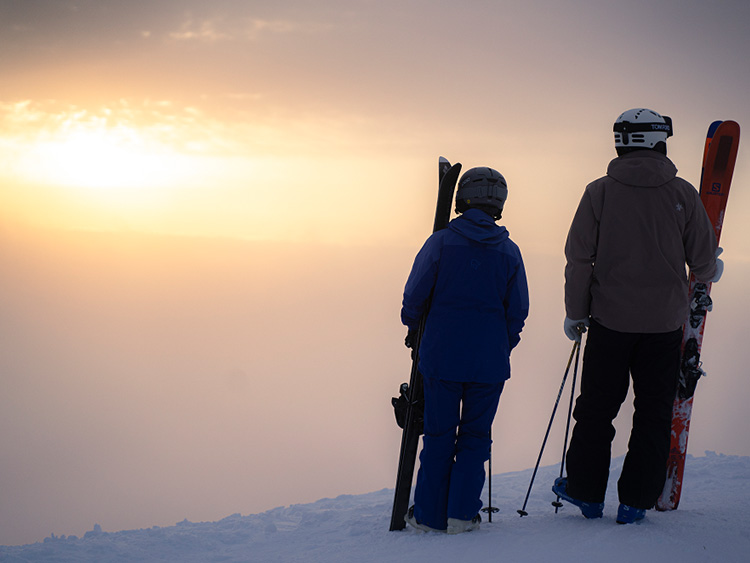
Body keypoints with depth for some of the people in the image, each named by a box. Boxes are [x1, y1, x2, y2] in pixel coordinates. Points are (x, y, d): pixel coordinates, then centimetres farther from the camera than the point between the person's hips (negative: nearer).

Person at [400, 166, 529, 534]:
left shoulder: (440, 242, -5)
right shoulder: (509, 252, 1)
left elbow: (414, 295, -2)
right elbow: (517, 312, 5)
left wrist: (413, 329, 16)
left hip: (441, 355, -1)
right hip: (489, 360, 1)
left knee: (438, 434, 9)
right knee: (475, 434, 12)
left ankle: (429, 514, 13)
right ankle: (461, 513, 8)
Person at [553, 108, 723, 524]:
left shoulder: (599, 192, -4)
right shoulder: (682, 194, -4)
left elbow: (578, 258, -3)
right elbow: (704, 259, 3)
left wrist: (575, 313, 7)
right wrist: (710, 272, 26)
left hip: (610, 319, 0)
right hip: (664, 322, 0)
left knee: (597, 406, 13)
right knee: (654, 411, 9)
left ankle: (586, 491, 21)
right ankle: (636, 500, 12)